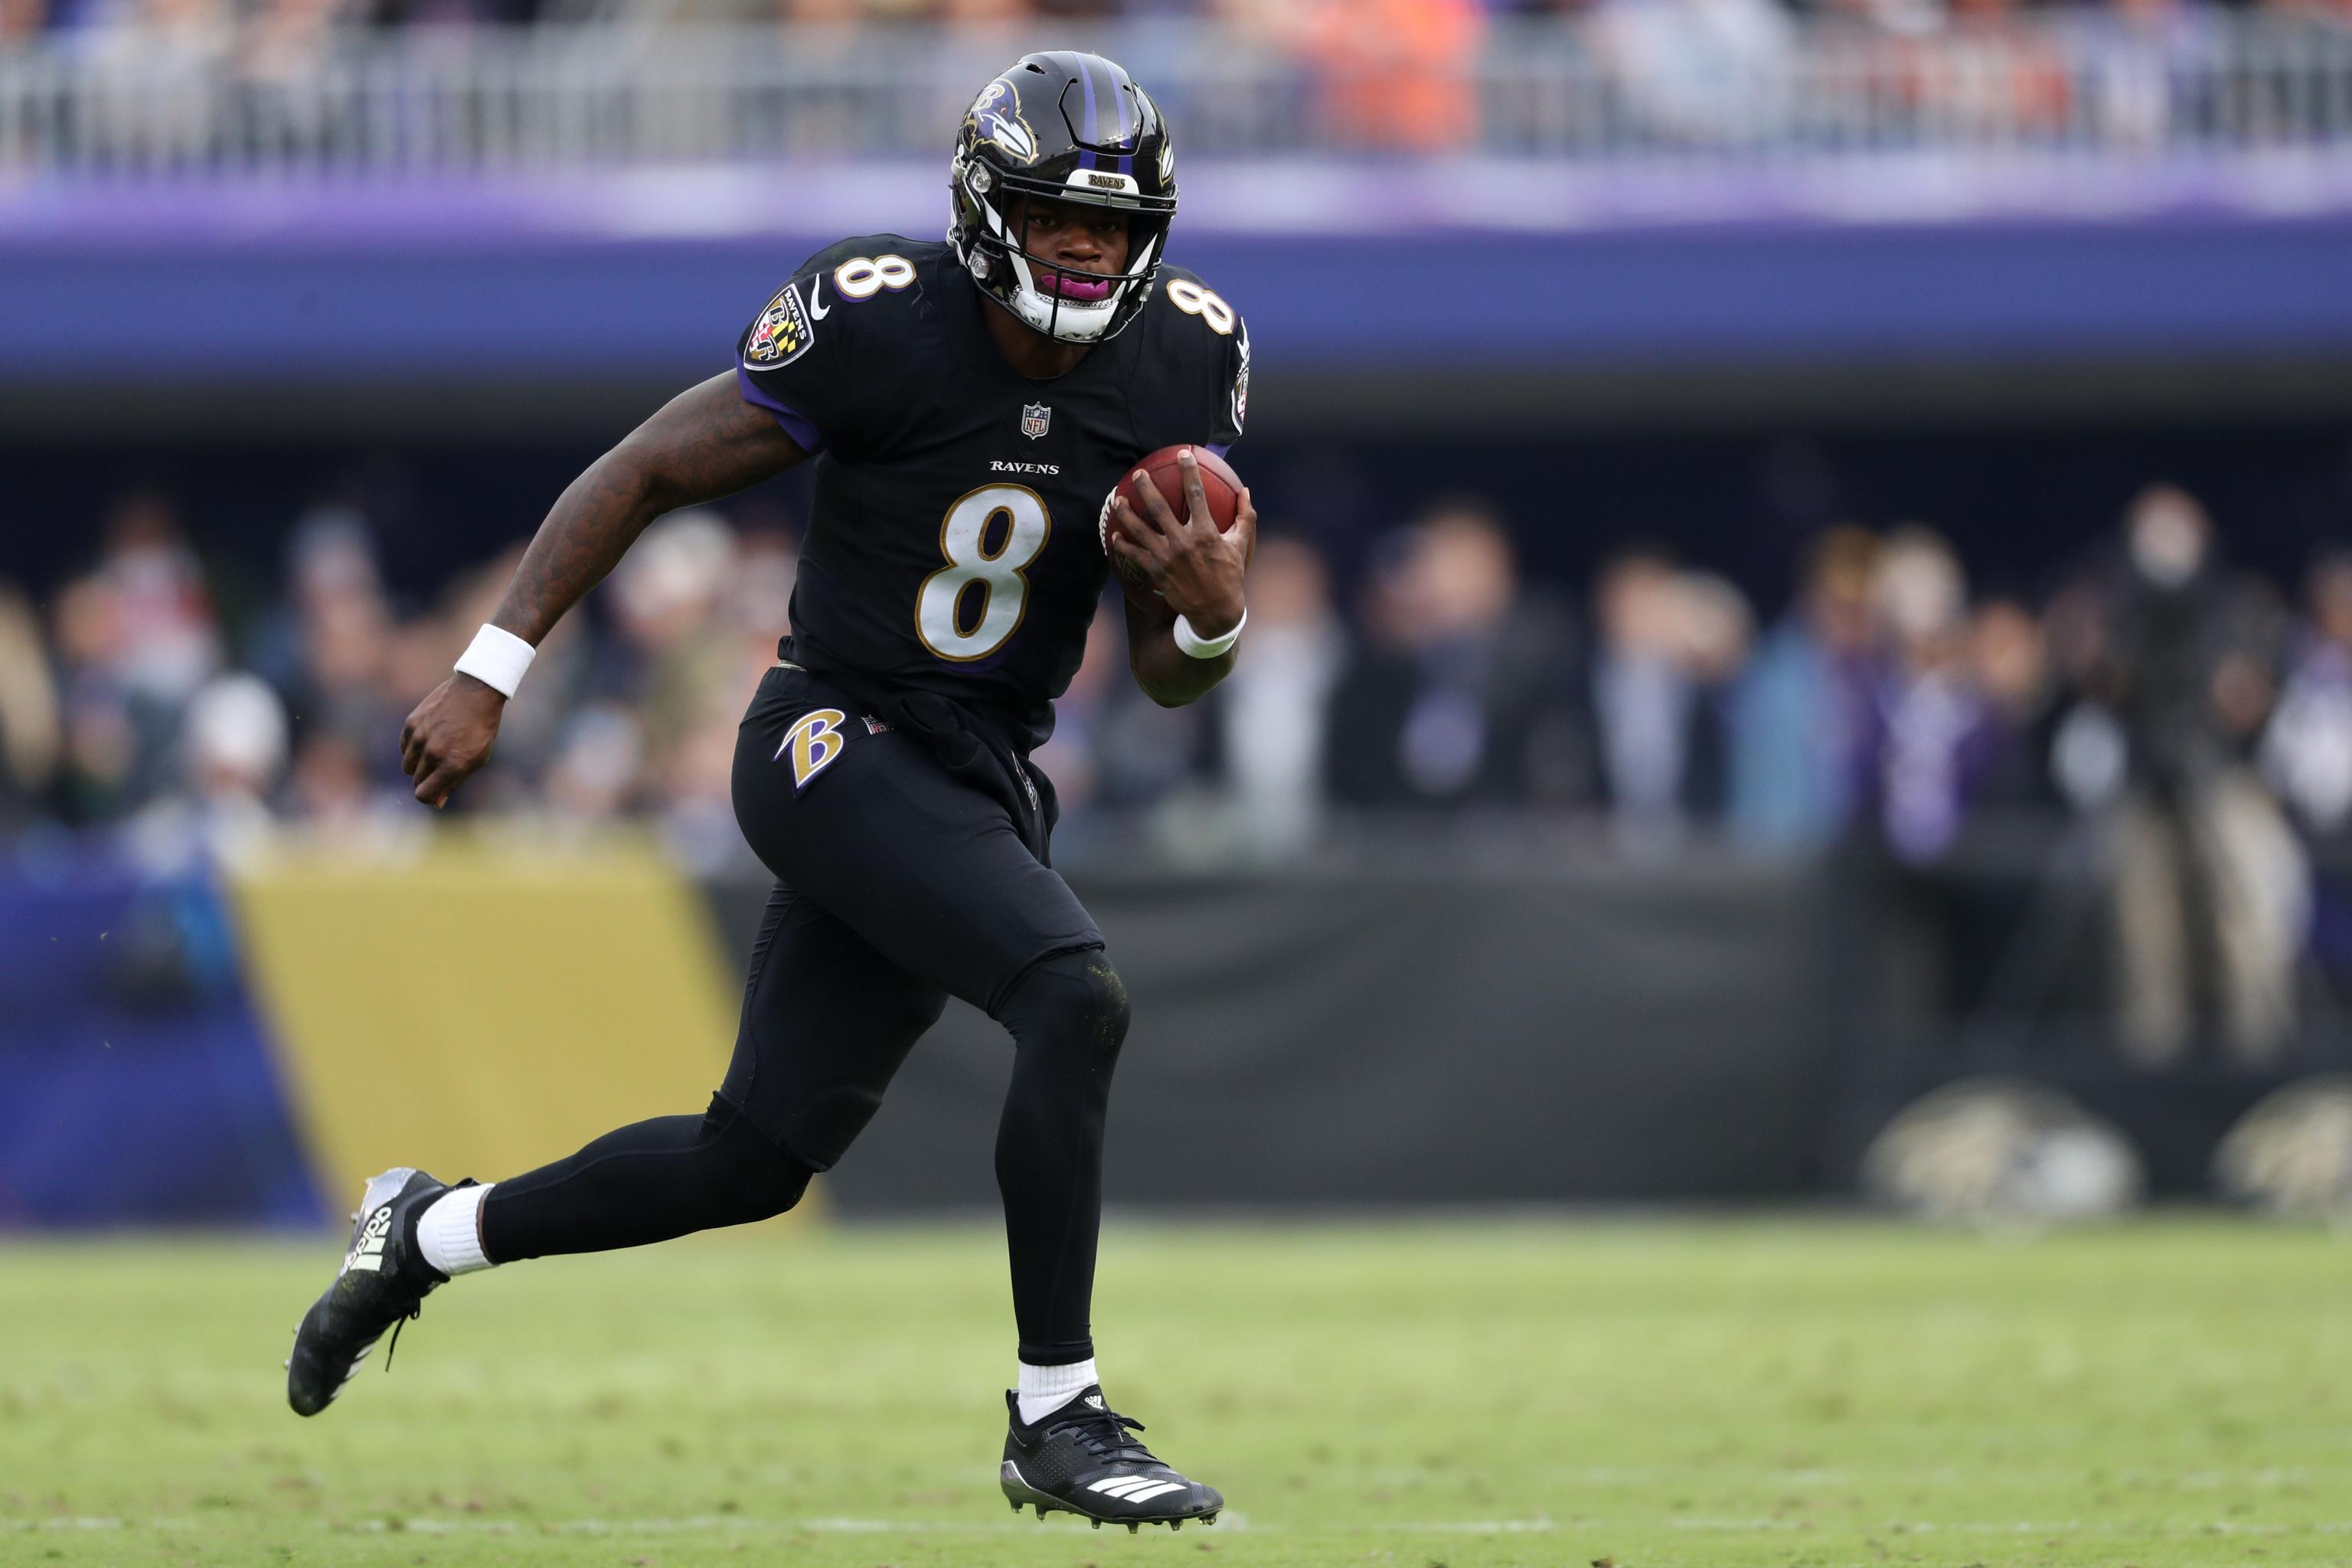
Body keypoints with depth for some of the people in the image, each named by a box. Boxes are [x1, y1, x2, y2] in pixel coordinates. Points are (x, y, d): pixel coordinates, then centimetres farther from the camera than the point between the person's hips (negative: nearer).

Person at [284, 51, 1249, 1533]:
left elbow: (1169, 677, 4)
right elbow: (646, 473, -6)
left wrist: (1212, 616, -20)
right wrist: (487, 674, -10)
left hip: (982, 782, 6)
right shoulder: (878, 327, -17)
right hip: (834, 743, -6)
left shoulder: (1186, 366, -2)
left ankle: (431, 1233, 33)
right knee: (1077, 999, -27)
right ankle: (1057, 1415, -17)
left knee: (757, 1158, 11)